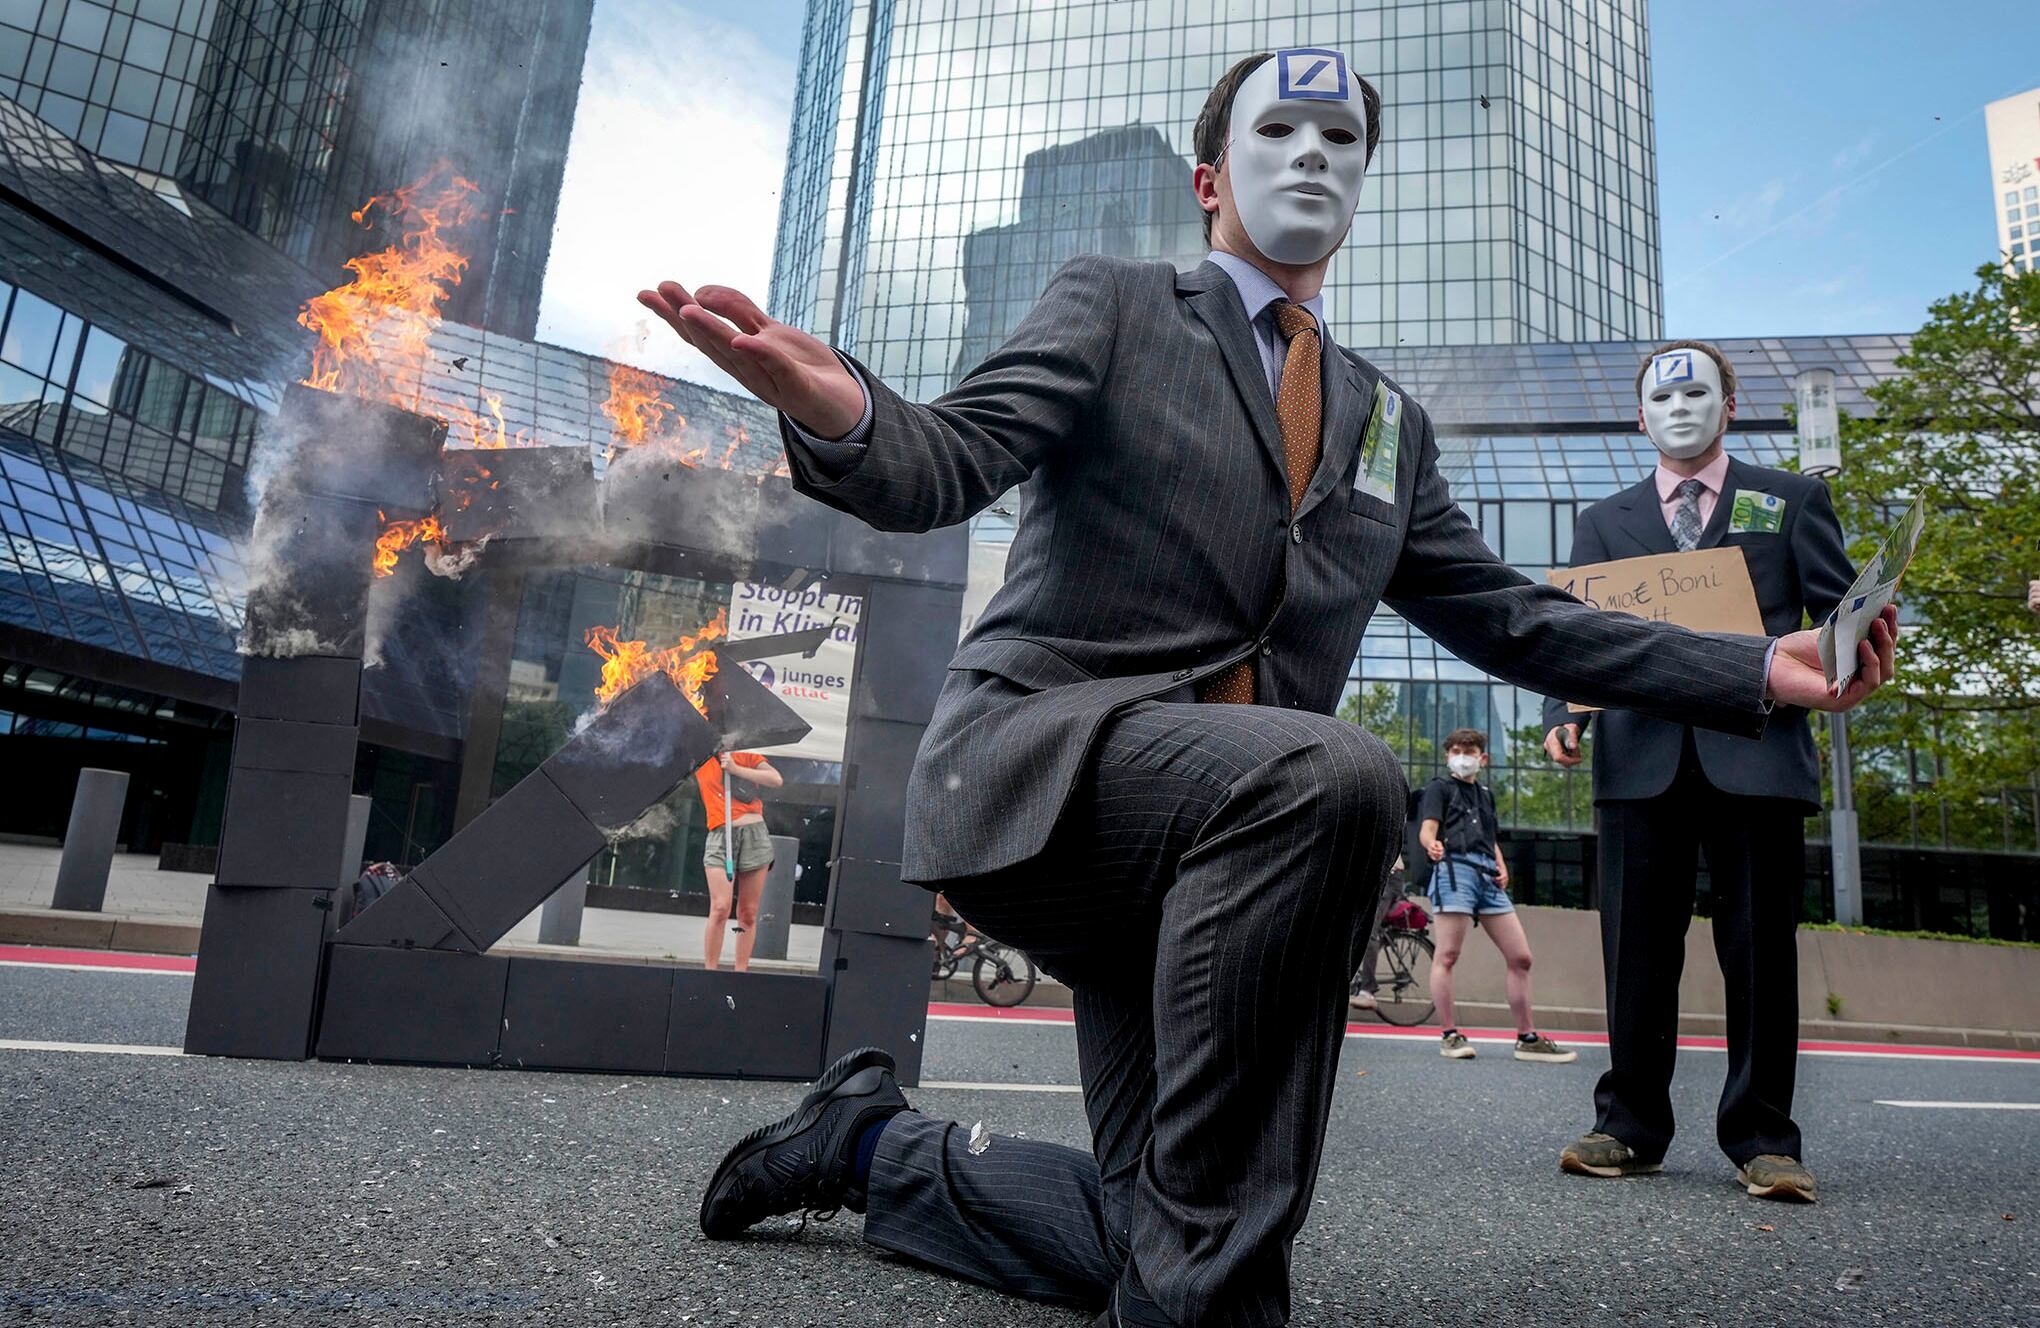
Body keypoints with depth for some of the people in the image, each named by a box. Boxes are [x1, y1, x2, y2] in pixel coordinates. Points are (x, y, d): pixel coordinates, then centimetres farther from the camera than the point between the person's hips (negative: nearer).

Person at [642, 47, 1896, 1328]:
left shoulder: (1391, 422, 21)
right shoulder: (1112, 305, 7)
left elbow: (1509, 618, 20)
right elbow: (943, 468, -7)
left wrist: (1758, 670, 11)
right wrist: (836, 408, -31)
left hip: (1222, 823, 6)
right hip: (1039, 760, -5)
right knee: (1338, 772, -35)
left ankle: (878, 1142, 30)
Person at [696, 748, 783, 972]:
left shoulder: (746, 755, 12)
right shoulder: (700, 762, 15)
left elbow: (777, 780, 0)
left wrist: (736, 769, -6)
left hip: (754, 833, 1)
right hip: (720, 835, -1)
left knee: (749, 913, 1)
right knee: (720, 908, -14)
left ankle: (741, 971, 7)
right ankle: (709, 970, -8)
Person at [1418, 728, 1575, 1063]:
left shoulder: (1485, 794, 29)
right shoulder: (1439, 787, 10)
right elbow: (1427, 828, -6)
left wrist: (1503, 869, 11)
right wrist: (1432, 844, -30)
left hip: (1488, 876, 7)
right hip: (1455, 867, -6)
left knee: (1520, 957, 3)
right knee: (1448, 955, -11)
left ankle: (1527, 1039, 10)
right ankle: (1450, 1036, -5)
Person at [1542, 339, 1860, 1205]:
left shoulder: (1790, 500, 16)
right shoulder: (1605, 522, 18)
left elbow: (1836, 610, 9)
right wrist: (1562, 717, -8)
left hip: (1756, 753, -1)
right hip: (1642, 760, 1)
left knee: (1760, 953, 2)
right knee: (1636, 955, 2)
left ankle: (1763, 1139, 14)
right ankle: (1629, 1128, 12)